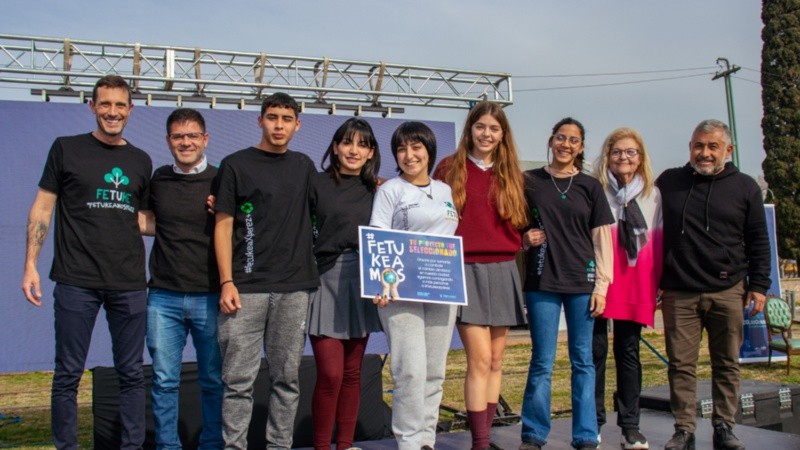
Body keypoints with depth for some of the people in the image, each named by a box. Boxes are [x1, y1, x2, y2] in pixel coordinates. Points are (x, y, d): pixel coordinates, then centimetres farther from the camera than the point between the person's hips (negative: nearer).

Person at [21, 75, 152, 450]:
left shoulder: (140, 161, 12)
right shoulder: (66, 148, 4)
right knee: (68, 374, 4)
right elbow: (42, 209, 4)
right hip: (76, 281, -2)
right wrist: (30, 265, -3)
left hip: (129, 284, 3)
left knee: (131, 373, 8)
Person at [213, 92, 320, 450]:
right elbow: (224, 225, 0)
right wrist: (226, 282, -8)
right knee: (239, 378, -2)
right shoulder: (236, 164, 3)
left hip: (294, 288, 4)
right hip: (247, 288, -3)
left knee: (287, 377, 7)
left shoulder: (304, 166, 15)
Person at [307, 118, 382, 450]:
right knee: (330, 374, -8)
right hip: (325, 282, -4)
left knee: (352, 372, 9)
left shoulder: (376, 190, 10)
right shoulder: (317, 183, -1)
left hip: (361, 284, 4)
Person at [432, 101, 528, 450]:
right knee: (480, 360, -11)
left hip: (503, 272, 5)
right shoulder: (450, 168, 2)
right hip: (466, 271, -4)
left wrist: (530, 238, 3)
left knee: (496, 361, 8)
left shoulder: (511, 174, 13)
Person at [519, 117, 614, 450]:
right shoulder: (530, 181, 4)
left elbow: (602, 239, 5)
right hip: (542, 283, -1)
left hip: (582, 284, 1)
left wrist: (601, 286, -1)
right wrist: (525, 238, -8)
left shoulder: (590, 186, 7)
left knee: (583, 361, 5)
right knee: (542, 362, 1)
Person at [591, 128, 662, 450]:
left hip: (636, 284, 2)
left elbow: (658, 242, 10)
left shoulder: (652, 195, 12)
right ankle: (593, 424, 10)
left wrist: (657, 285, 4)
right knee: (595, 350, 1)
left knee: (629, 351, 8)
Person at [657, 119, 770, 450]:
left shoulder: (744, 187, 6)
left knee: (727, 364, 6)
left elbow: (758, 242, 9)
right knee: (681, 364, 1)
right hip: (678, 294, 0)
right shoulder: (668, 182, 8)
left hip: (728, 292, 0)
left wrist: (759, 285, 2)